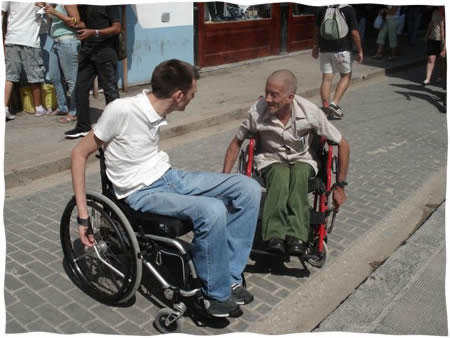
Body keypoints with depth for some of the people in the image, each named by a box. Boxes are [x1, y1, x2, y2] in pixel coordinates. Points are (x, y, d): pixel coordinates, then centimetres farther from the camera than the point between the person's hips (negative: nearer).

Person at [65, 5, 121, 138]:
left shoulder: (109, 5, -8)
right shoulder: (83, 6, 13)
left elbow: (116, 28, -12)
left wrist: (93, 32, -22)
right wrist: (76, 24, 0)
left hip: (105, 52, -7)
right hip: (87, 50, 7)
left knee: (110, 90, -1)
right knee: (81, 88, 5)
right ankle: (83, 126, 13)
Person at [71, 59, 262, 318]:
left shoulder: (158, 111, 2)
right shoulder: (122, 110, -20)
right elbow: (80, 154, -12)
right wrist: (83, 214, -14)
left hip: (171, 176, 8)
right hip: (143, 193, -7)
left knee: (249, 188, -6)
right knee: (213, 211, -33)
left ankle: (230, 275, 0)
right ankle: (218, 293, -9)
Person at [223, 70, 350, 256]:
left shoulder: (310, 112, -18)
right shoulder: (258, 111, -17)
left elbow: (343, 145, -7)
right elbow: (236, 143, 0)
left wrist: (340, 186, -5)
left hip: (302, 159, 0)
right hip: (270, 159, 0)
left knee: (299, 174, -37)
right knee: (281, 175, -38)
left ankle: (296, 237, -40)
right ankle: (275, 237, -41)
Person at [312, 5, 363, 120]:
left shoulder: (322, 9, 4)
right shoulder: (348, 10, -7)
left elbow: (317, 30, 12)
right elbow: (354, 33, -9)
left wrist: (315, 47, 23)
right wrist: (360, 51, -1)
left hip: (325, 50, 3)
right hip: (342, 50, -3)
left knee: (326, 78, 6)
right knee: (346, 76, 12)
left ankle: (325, 108, 4)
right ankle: (334, 104, 0)